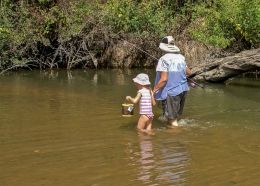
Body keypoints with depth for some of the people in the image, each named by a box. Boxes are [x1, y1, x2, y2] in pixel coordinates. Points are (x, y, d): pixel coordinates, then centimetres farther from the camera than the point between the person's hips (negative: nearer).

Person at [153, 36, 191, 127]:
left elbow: (164, 79, -21)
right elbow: (189, 72, 16)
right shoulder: (181, 57, 4)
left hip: (171, 92, -7)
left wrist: (154, 90, -14)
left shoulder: (164, 59, -16)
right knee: (176, 115, 24)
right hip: (183, 90, 7)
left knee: (172, 118, 3)